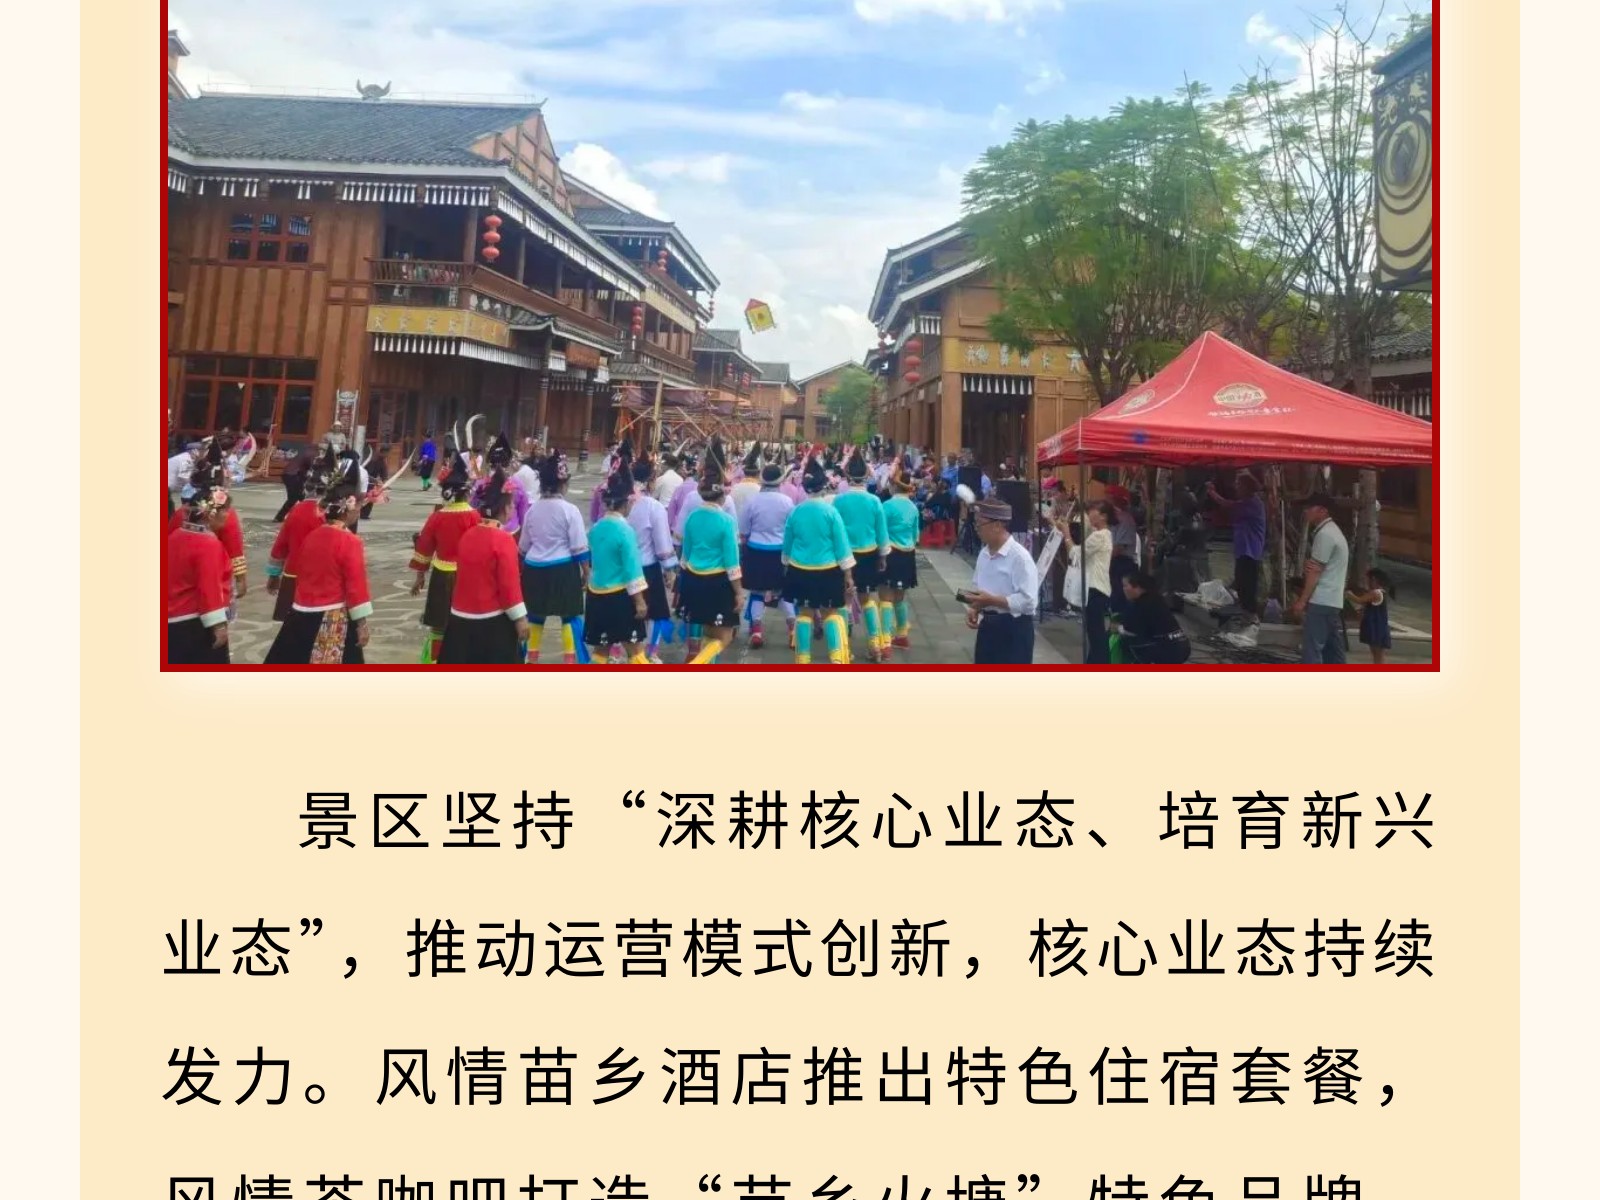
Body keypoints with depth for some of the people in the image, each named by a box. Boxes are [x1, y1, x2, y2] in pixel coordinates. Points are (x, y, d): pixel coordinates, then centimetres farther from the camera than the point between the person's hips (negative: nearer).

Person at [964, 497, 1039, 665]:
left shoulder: (1020, 557, -17)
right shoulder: (984, 554, 9)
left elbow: (1028, 601, -22)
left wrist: (992, 600, -23)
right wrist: (974, 609, 0)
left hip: (1013, 630, -8)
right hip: (988, 626, 8)